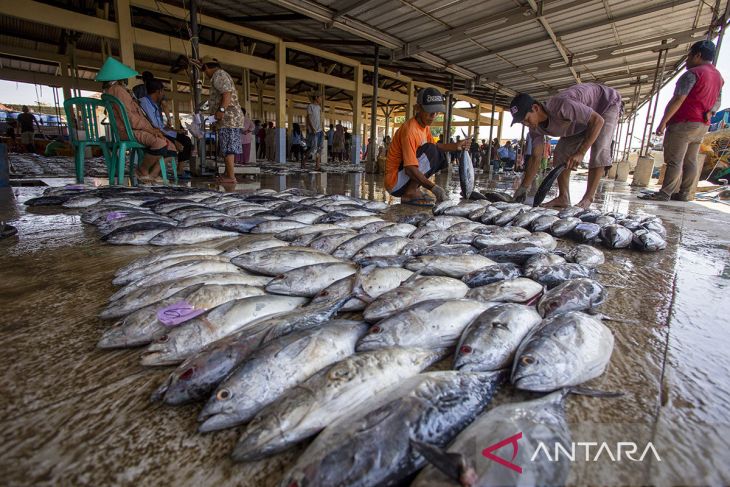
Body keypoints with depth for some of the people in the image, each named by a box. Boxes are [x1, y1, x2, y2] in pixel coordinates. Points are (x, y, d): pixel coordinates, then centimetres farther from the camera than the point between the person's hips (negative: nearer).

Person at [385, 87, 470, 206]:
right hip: (395, 183, -9)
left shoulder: (425, 125, 7)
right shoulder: (410, 130, -22)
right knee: (430, 152, -21)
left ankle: (414, 189, 4)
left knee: (440, 155, 8)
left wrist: (455, 146, -5)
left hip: (406, 178, 9)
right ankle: (410, 193, -15)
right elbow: (410, 169, -28)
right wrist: (434, 188, -31)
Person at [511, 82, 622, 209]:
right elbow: (535, 158, -14)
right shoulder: (536, 127, -19)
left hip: (608, 103, -6)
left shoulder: (560, 106, -43)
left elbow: (598, 120, -39)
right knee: (561, 153, -8)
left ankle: (588, 199, -21)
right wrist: (523, 188, -17)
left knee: (599, 149, -24)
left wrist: (581, 153, -46)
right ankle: (563, 198, -6)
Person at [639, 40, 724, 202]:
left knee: (674, 160, -13)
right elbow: (717, 101, 23)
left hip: (684, 122, -9)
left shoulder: (692, 73, -8)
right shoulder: (718, 76, 21)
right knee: (690, 161, 6)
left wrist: (663, 122, -18)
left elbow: (678, 100, -17)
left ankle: (664, 193, -17)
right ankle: (683, 194, 5)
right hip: (703, 126, 9)